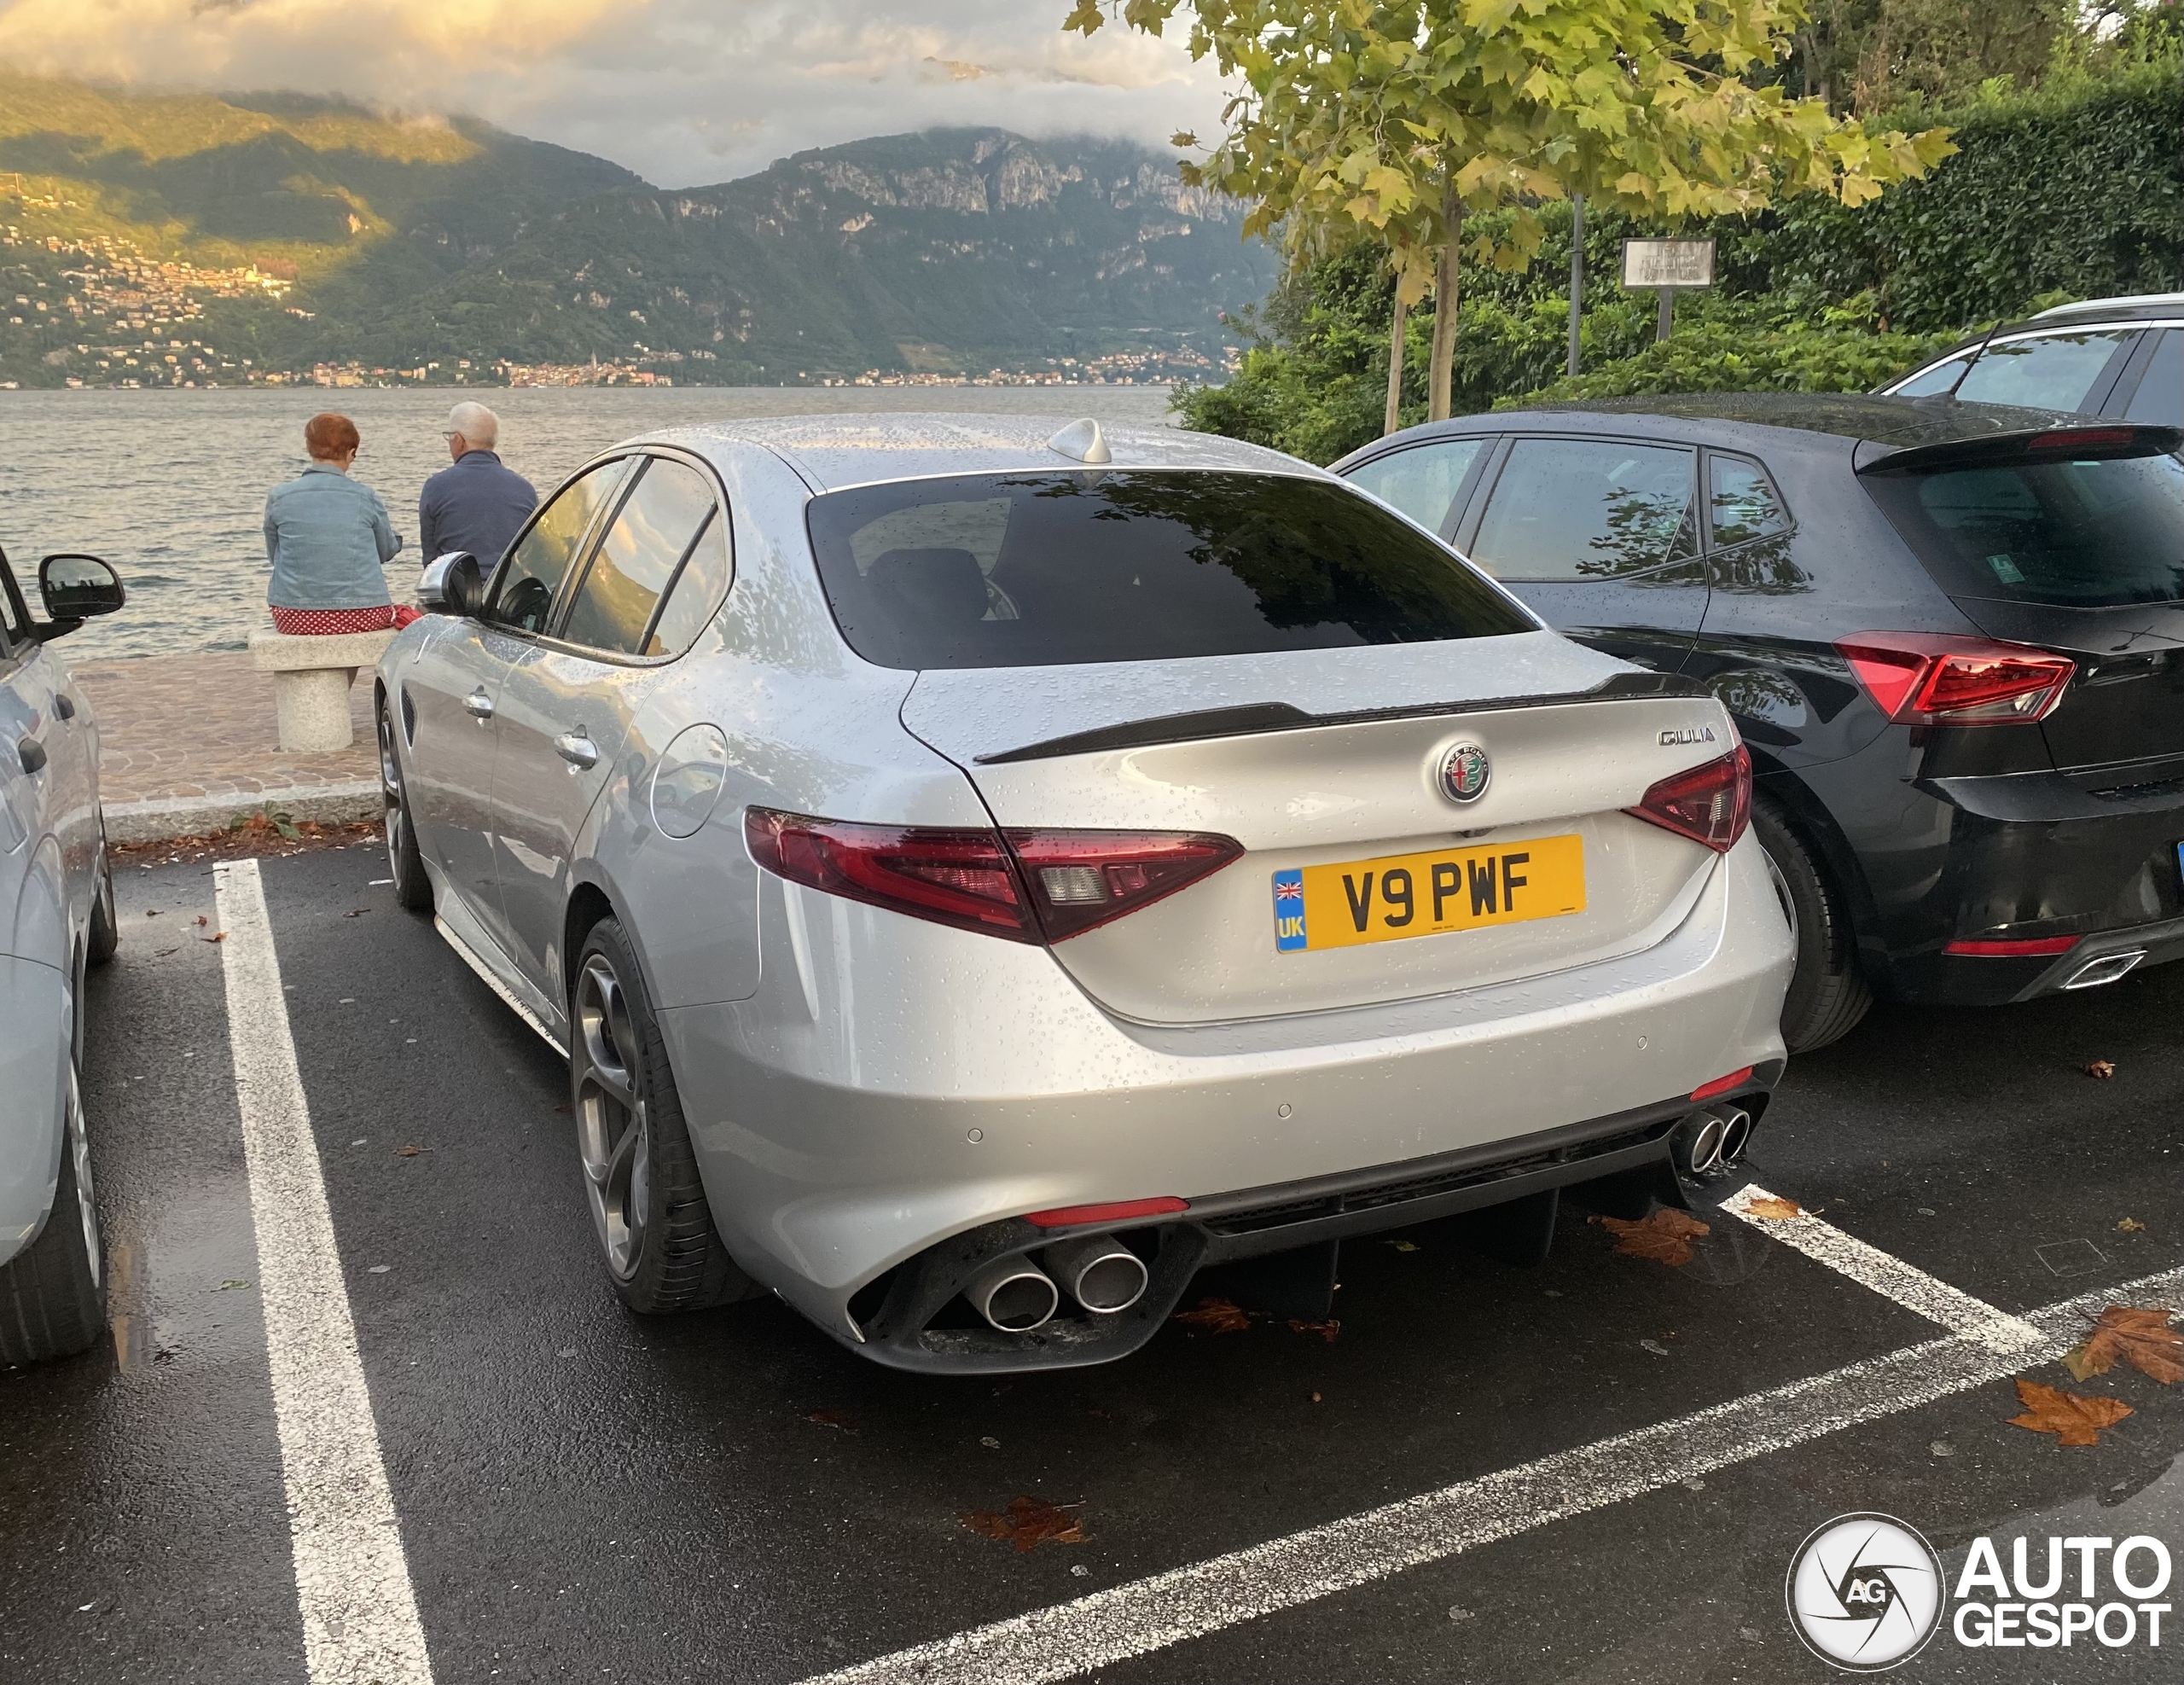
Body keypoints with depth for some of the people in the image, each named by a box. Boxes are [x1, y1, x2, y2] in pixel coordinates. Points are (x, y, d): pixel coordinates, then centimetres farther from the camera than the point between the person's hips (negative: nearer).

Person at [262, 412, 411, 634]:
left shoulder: (278, 496, 0)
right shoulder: (366, 496, -2)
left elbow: (273, 556, 11)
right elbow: (388, 551, 12)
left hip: (294, 618, 1)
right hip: (365, 617, -1)